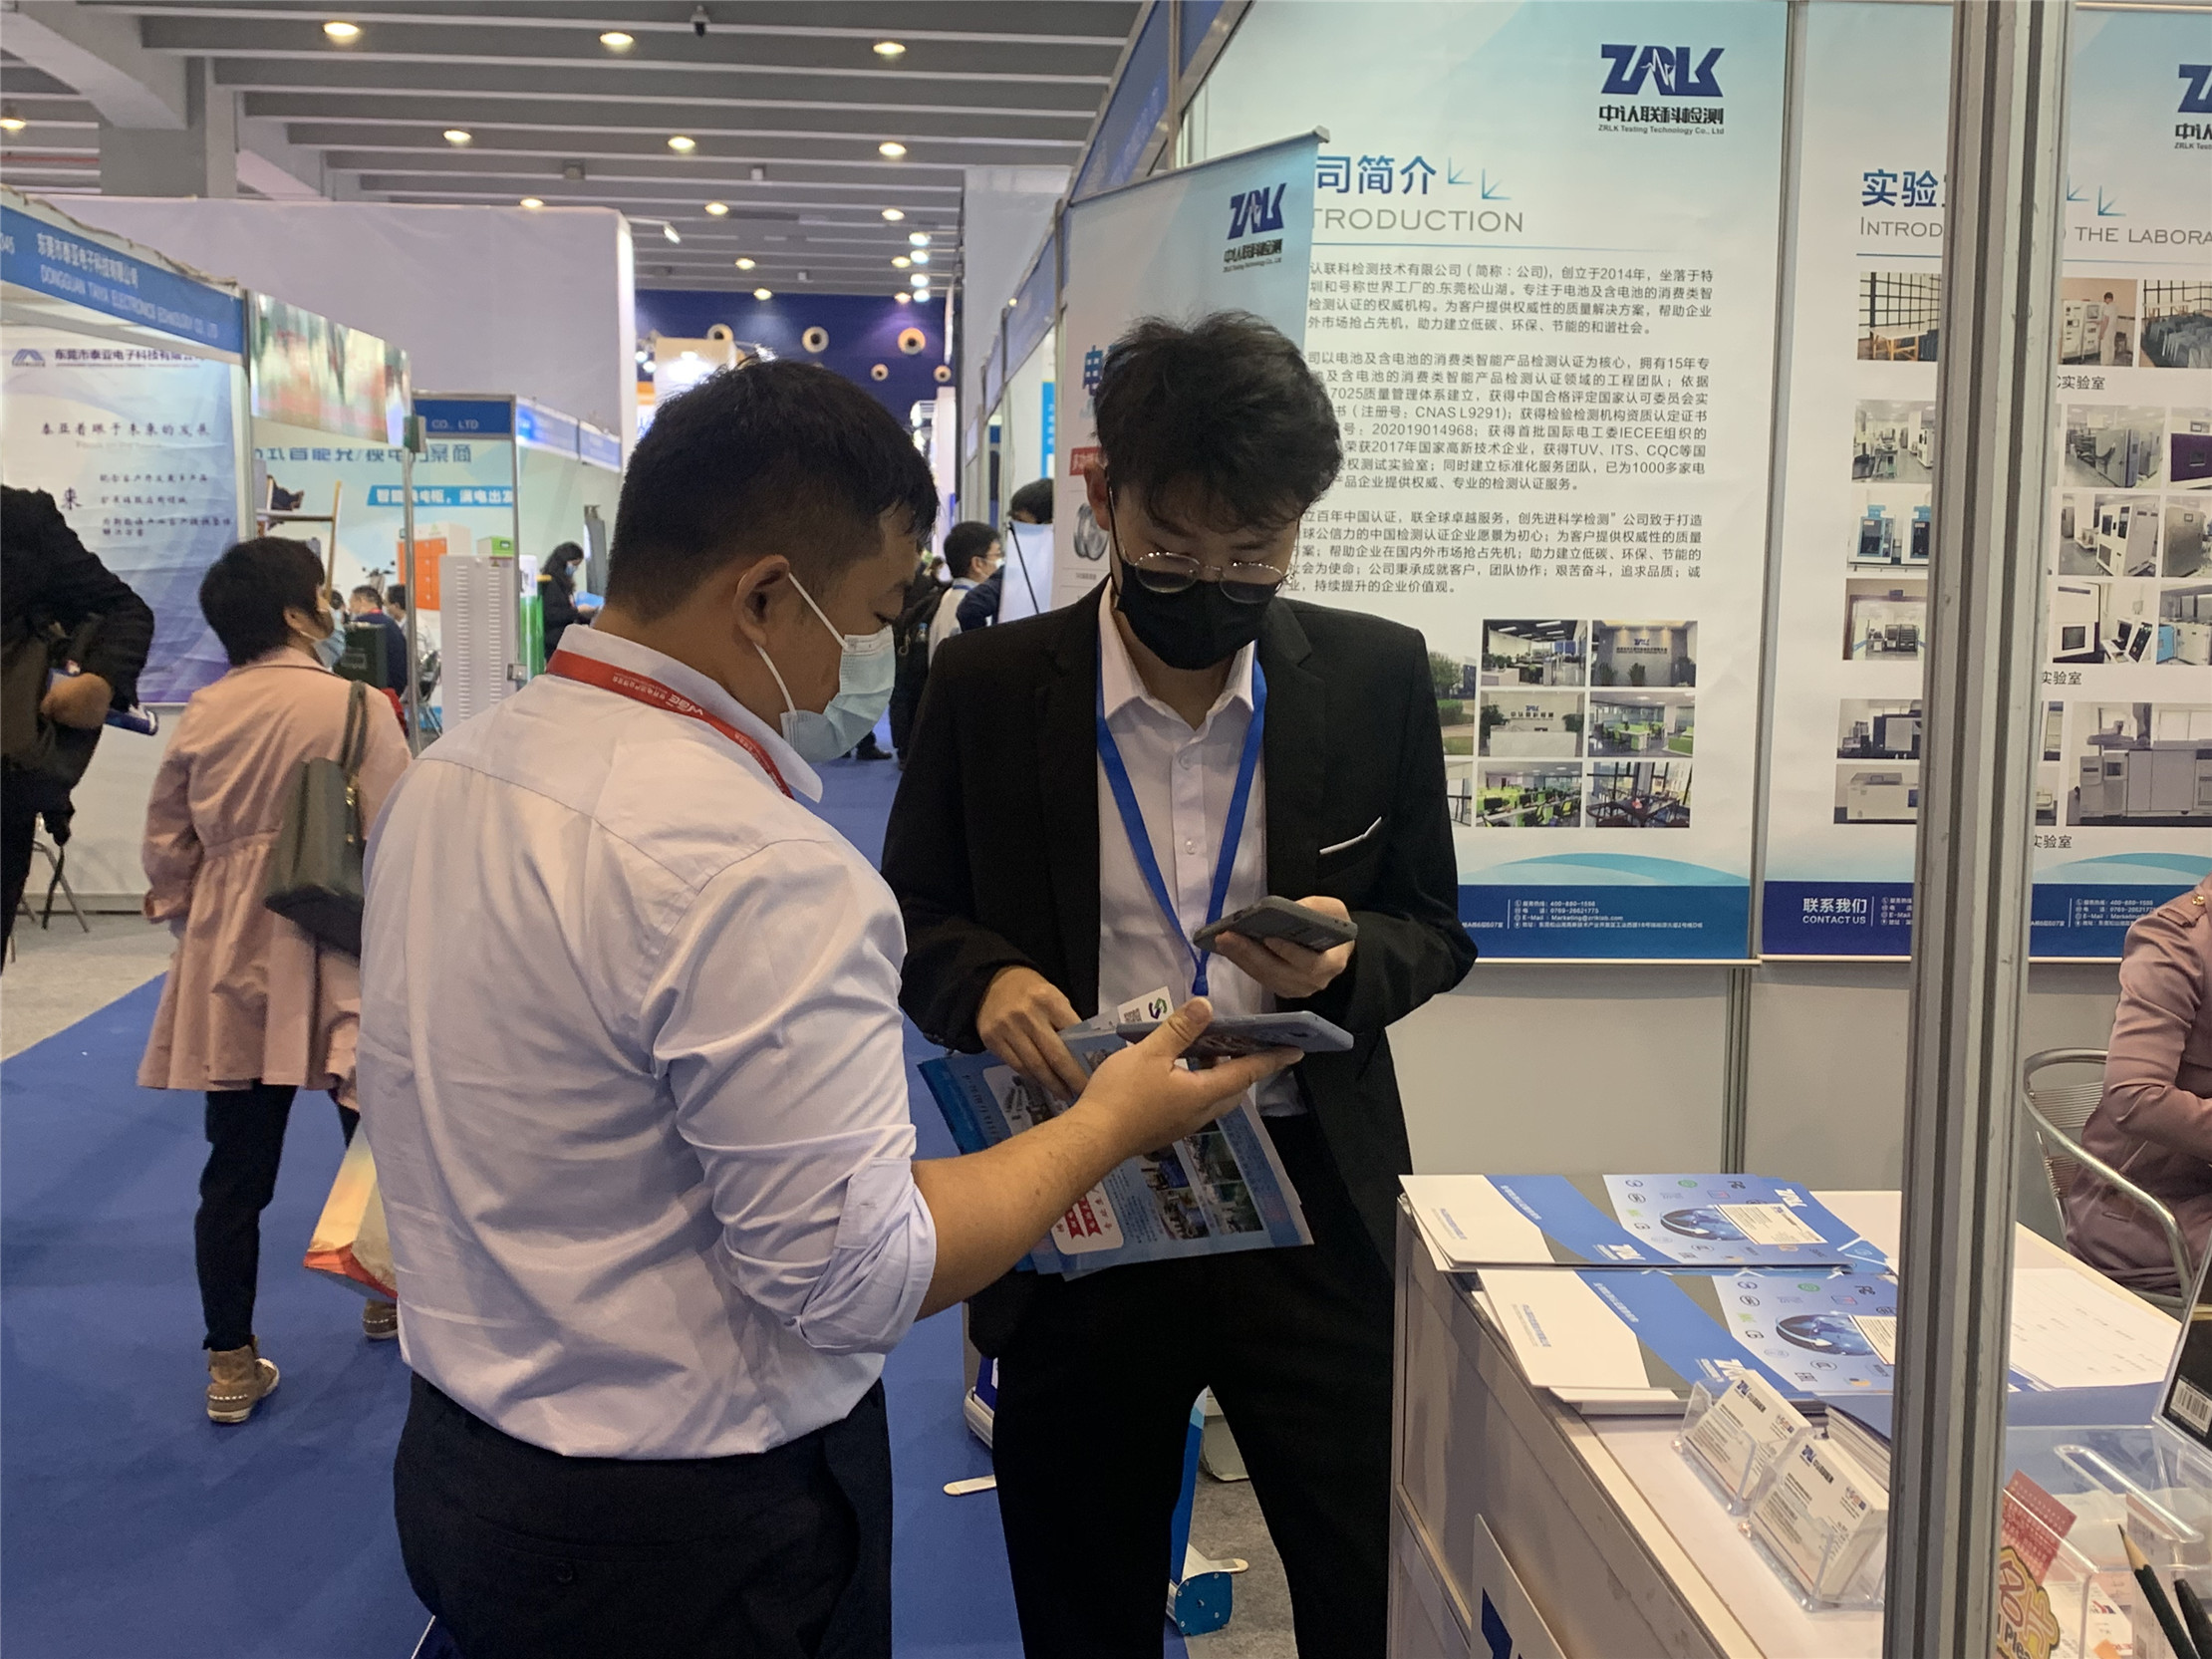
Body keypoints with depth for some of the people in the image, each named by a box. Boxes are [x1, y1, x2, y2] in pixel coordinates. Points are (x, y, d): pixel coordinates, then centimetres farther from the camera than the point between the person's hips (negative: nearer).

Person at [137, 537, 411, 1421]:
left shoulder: (204, 713, 0)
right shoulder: (354, 706, -13)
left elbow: (165, 843, 7)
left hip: (231, 960, 3)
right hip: (337, 962, -3)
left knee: (235, 1170, 8)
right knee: (374, 1132, 19)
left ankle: (232, 1363, 13)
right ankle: (389, 1294, 37)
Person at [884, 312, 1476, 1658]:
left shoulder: (1378, 678, -2)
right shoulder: (990, 687, -4)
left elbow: (1433, 930, 6)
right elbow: (913, 923, 5)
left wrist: (1348, 962, -17)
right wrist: (984, 980, -17)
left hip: (1317, 1208, 0)